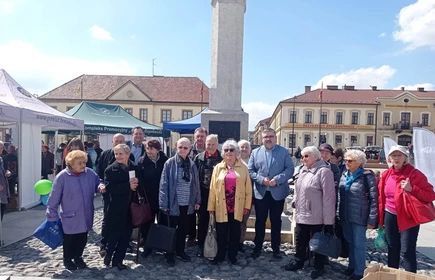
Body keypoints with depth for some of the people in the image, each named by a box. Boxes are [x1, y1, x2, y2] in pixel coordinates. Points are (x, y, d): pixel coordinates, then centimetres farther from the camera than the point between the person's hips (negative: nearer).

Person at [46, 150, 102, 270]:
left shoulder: (90, 173, -7)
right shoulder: (62, 177, -16)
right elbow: (54, 198, -10)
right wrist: (52, 216, -6)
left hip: (85, 217, 3)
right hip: (70, 217, -3)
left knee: (82, 239, 18)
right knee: (69, 240, 16)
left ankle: (78, 257, 43)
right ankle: (67, 259, 41)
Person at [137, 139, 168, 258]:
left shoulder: (165, 160, -6)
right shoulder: (142, 161, -4)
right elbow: (140, 180, -5)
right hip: (148, 198, 1)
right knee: (147, 222, 9)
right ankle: (147, 246, 23)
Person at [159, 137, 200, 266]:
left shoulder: (192, 164, 2)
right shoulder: (170, 163, -9)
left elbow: (196, 184, 7)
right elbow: (164, 184, -11)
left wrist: (197, 201, 7)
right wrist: (164, 203, -14)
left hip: (187, 203, 4)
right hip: (173, 203, -4)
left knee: (183, 228, 17)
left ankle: (180, 251, 35)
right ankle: (169, 254, 26)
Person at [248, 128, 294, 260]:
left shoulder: (284, 152, 1)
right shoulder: (255, 152, 5)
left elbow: (290, 169, -7)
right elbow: (250, 171, 1)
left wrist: (277, 179, -19)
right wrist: (261, 179, -15)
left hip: (278, 193, -1)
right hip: (260, 193, 1)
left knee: (276, 221, 11)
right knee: (260, 221, 11)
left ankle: (276, 248, 25)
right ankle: (258, 246, 25)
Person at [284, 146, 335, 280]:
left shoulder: (323, 171, -16)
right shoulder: (303, 170, 10)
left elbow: (328, 196, -19)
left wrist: (328, 219, -18)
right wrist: (295, 202, 20)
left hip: (316, 217, -7)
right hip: (301, 214, 7)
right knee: (300, 240, 19)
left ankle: (318, 267, 28)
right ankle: (298, 261, 37)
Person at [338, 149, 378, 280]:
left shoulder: (367, 176, -12)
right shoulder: (344, 176, 7)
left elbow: (374, 199, -13)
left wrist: (372, 220, -15)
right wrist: (339, 215, 12)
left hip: (359, 218, -6)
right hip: (345, 217, 6)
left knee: (358, 244, 6)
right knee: (350, 243, 18)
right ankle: (352, 266, 34)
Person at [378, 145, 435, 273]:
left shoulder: (415, 174, -12)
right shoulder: (386, 174, 3)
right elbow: (381, 196, 12)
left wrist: (412, 189, -28)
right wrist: (380, 217, 11)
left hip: (408, 218, -5)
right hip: (390, 216, 5)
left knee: (407, 251, -4)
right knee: (392, 248, 16)